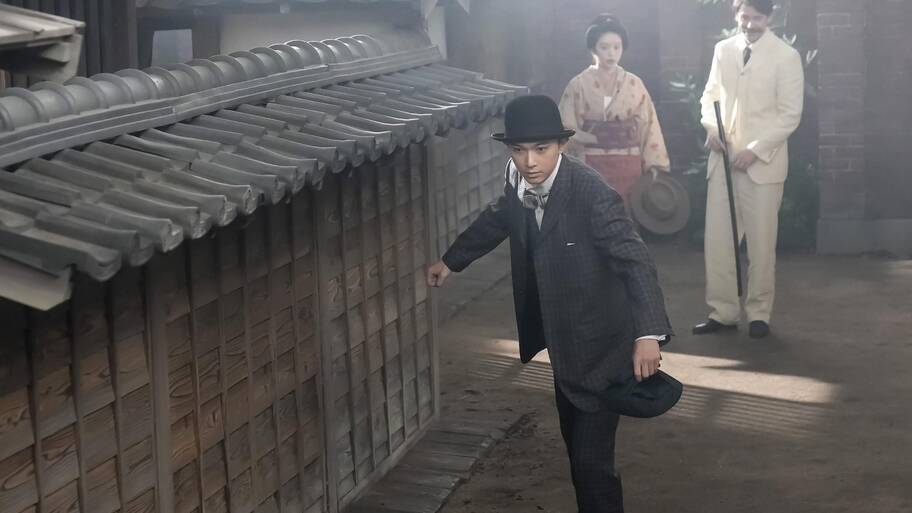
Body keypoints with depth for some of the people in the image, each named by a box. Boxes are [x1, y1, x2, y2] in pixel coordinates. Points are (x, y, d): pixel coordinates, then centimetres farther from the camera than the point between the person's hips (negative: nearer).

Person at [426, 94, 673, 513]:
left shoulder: (592, 193, -27)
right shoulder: (519, 180, -5)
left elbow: (635, 261, -32)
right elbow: (497, 220, 17)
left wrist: (648, 335, -44)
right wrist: (451, 261, 30)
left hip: (601, 345, -8)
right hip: (563, 342, 8)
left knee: (592, 458, -7)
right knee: (576, 447, 22)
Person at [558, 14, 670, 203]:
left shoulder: (634, 84, 7)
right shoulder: (578, 85, 1)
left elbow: (648, 124, 5)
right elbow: (566, 130, -1)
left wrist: (653, 164, -3)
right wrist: (579, 137, -21)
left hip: (628, 167, 2)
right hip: (591, 167, -2)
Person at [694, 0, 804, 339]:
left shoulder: (786, 56, -5)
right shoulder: (723, 50, 8)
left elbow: (790, 115, -8)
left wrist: (755, 150, -15)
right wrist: (711, 126, -4)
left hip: (762, 162, -4)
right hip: (723, 159, 4)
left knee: (761, 243, 3)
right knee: (717, 239, 2)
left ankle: (759, 313, 14)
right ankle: (722, 312, 12)